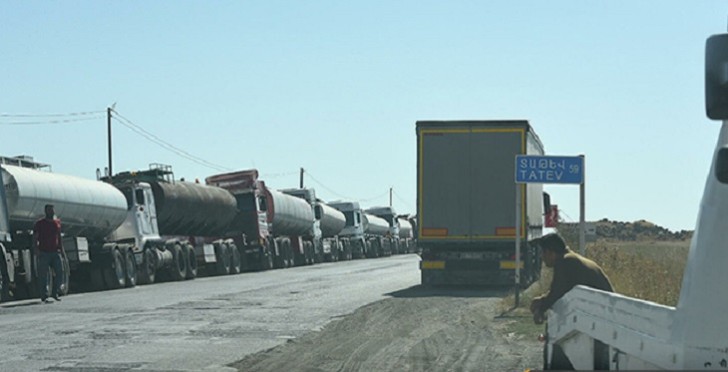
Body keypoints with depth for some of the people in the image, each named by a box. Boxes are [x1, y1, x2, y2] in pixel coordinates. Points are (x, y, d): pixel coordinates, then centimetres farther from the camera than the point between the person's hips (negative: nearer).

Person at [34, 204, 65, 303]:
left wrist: (61, 249, 16)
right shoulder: (40, 223, -1)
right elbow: (35, 237, -4)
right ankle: (44, 296, 2)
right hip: (44, 253, -4)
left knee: (60, 272, -2)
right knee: (43, 275, -3)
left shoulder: (57, 222, 13)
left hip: (55, 252, 4)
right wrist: (36, 248, -18)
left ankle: (55, 292, 11)